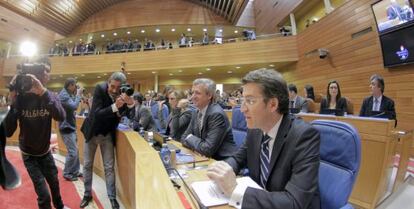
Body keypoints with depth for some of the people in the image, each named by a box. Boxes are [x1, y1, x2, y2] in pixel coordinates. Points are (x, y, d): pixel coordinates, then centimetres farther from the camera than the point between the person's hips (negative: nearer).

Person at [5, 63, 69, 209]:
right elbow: (8, 132, -25)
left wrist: (43, 92, -46)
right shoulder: (20, 98, -19)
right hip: (29, 154, -2)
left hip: (45, 151, 3)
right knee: (43, 194, -5)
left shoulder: (50, 96, -15)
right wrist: (13, 104, -34)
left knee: (54, 183, 20)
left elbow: (61, 117, -37)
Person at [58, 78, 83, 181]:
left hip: (71, 126, 10)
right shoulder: (63, 95, -17)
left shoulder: (68, 94, 14)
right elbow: (74, 106, -29)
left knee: (75, 151, 14)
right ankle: (67, 173, 9)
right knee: (72, 152, -6)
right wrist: (78, 94, -18)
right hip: (66, 127, -10)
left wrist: (76, 95, 5)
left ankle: (75, 171, 23)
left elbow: (73, 107, 15)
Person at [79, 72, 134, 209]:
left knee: (109, 167, 5)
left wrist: (130, 104, -37)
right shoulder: (100, 89, -23)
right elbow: (96, 114, -30)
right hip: (92, 132, 0)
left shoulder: (124, 94, -16)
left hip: (107, 134, 1)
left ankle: (112, 197, 19)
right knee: (87, 165, 13)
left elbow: (127, 115, -17)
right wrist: (115, 106, -45)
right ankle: (87, 194, 33)